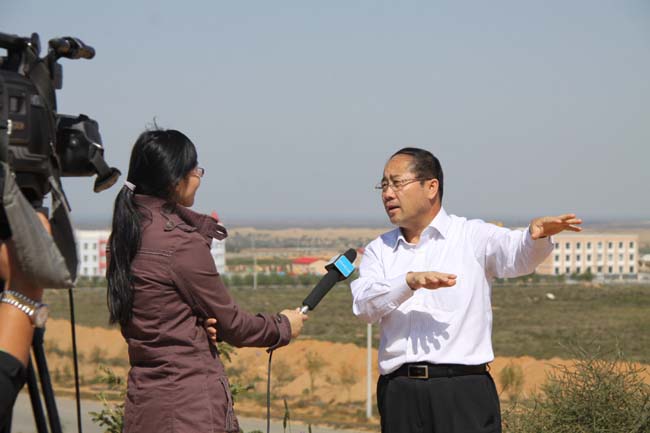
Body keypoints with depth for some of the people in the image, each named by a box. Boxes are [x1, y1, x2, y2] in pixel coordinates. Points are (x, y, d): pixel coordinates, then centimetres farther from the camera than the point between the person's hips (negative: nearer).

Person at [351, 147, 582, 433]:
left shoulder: (473, 236, 5)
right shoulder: (379, 250, 15)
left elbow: (517, 255, -14)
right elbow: (363, 305, -2)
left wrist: (537, 235, -37)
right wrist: (410, 281, -20)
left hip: (462, 391, -3)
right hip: (400, 394, 3)